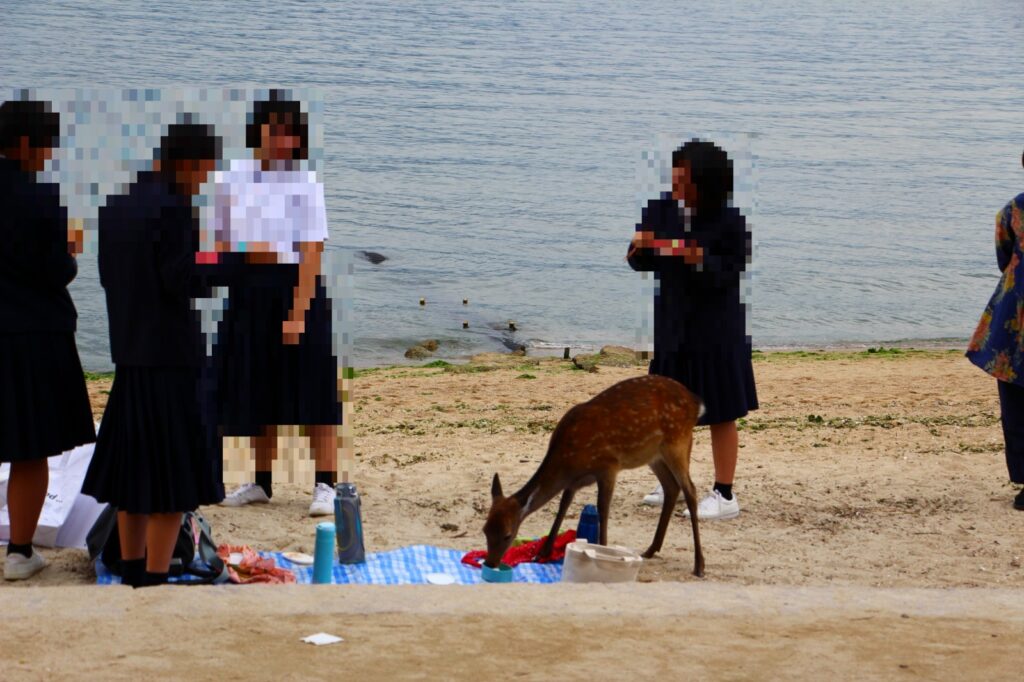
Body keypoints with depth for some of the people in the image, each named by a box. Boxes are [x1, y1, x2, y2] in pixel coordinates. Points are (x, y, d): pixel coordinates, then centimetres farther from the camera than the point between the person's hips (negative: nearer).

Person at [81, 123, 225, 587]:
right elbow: (182, 284, -18)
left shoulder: (116, 205, 9)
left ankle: (132, 577, 21)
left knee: (136, 470, 14)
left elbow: (108, 278, 14)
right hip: (171, 356, -8)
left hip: (129, 354, 8)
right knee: (176, 479, -2)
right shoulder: (173, 208, -16)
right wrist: (205, 238, -7)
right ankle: (154, 583, 0)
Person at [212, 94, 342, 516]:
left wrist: (298, 312, -19)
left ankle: (326, 485, 3)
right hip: (246, 294, 5)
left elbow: (312, 253, -13)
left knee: (310, 389, -3)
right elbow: (221, 243, 12)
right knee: (257, 392, 13)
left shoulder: (304, 183, -7)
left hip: (293, 288, -4)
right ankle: (262, 483, 26)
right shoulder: (232, 179, 6)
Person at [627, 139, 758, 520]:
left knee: (720, 412, 2)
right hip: (672, 319, 5)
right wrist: (640, 247, -17)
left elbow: (733, 271, -14)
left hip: (716, 324, -5)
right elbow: (643, 264, 5)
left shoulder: (728, 219, -13)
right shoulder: (661, 210, -1)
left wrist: (703, 261, -30)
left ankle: (725, 495, 11)